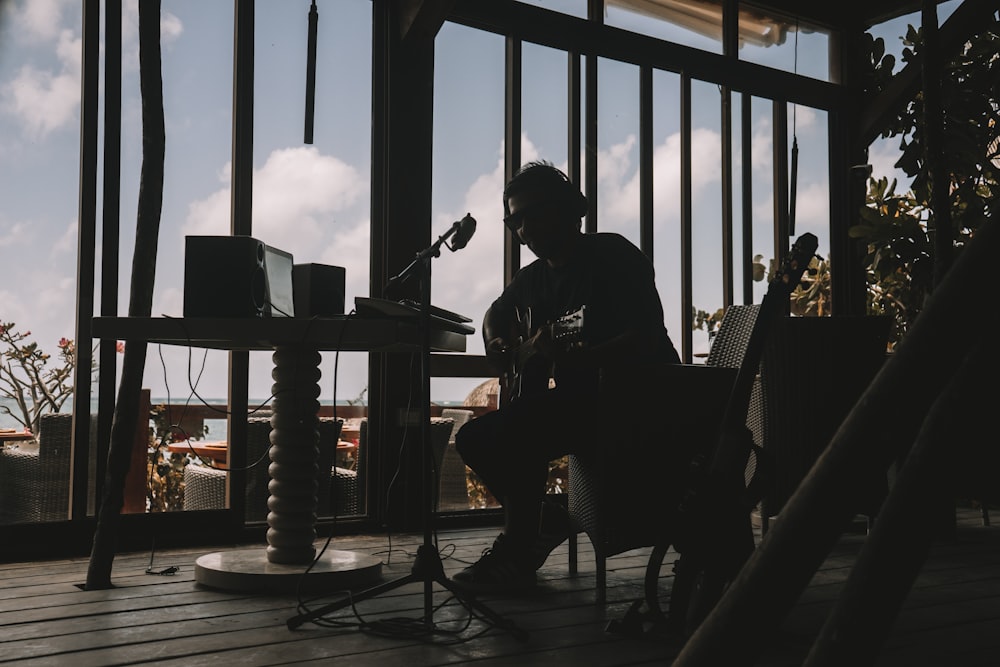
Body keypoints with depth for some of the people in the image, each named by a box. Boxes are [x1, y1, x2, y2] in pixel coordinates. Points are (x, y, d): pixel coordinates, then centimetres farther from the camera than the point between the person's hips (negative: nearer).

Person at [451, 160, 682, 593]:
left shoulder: (613, 256, -11)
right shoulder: (533, 278, 13)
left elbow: (648, 337, -23)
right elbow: (495, 315, 32)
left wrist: (574, 356, -36)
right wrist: (501, 351, 10)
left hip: (632, 399, -9)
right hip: (572, 400, 9)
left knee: (516, 427, -27)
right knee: (474, 438, 6)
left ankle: (517, 551, -10)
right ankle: (543, 521, 15)